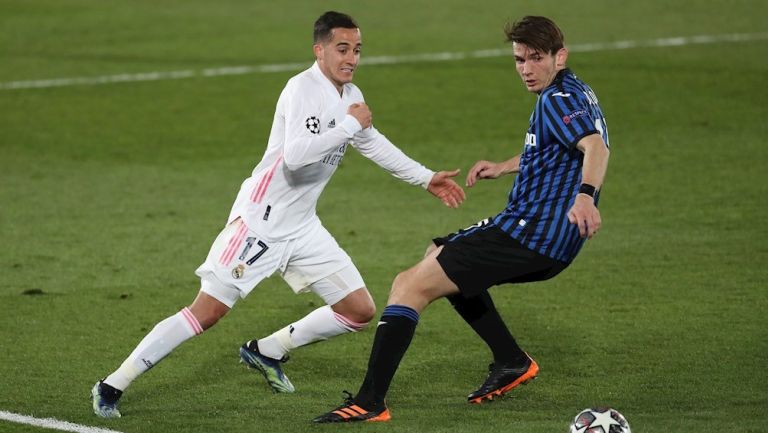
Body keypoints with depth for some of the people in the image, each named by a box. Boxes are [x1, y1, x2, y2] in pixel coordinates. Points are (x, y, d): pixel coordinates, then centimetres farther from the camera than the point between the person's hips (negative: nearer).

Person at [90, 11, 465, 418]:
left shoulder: (350, 96, 8)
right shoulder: (303, 89, -19)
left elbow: (373, 144, 26)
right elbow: (295, 154, -34)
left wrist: (427, 178, 27)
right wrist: (349, 125, -26)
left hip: (301, 228, 8)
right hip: (260, 220, -8)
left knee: (360, 310, 5)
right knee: (207, 311, -13)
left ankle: (266, 352, 22)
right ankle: (112, 387, -4)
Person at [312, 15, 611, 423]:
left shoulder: (558, 99, -13)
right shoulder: (574, 93, 17)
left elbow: (596, 147, -32)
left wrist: (585, 194, -51)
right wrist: (504, 167, 33)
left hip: (531, 233, -11)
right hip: (552, 238, 11)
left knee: (411, 284, -15)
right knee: (438, 255, 32)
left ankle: (369, 401, -21)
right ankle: (511, 362, 26)